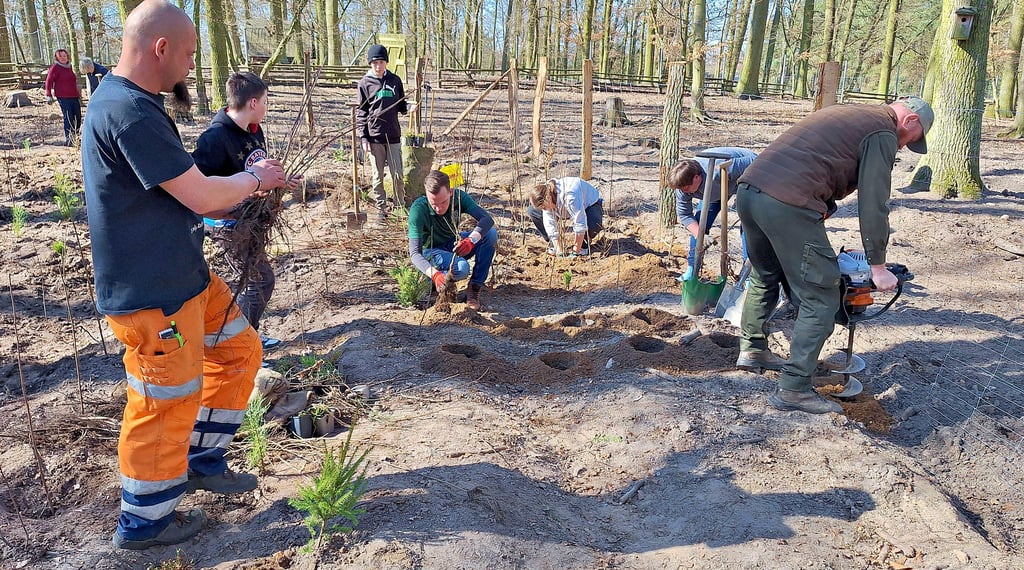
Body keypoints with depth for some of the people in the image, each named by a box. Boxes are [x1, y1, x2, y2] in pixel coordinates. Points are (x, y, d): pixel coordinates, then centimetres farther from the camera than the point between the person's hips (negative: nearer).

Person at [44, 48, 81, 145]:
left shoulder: (69, 67, 17)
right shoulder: (55, 68, -4)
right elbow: (49, 81, -8)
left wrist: (79, 95, 30)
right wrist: (49, 95, -14)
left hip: (74, 96, 7)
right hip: (63, 97, -7)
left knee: (78, 118, 9)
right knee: (68, 117, -11)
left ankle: (74, 136, 25)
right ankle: (68, 139, -6)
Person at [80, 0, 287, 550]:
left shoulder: (127, 102, 10)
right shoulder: (130, 112, -24)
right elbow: (202, 197, -22)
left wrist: (246, 183, 7)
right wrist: (255, 179, -4)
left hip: (186, 274, 10)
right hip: (151, 295, -10)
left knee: (239, 350, 19)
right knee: (166, 404, 5)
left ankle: (202, 462, 35)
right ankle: (143, 523, 26)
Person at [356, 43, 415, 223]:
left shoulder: (395, 80, 8)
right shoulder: (365, 83, 1)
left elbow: (400, 105, 17)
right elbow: (360, 112, 1)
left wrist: (409, 107, -8)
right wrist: (363, 137, -6)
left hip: (393, 136, 2)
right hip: (374, 137, -1)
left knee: (397, 175, 1)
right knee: (378, 176, 6)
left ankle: (400, 206, 14)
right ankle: (381, 209, 16)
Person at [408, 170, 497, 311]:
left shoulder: (458, 197, -19)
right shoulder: (418, 209, -30)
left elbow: (487, 218, -28)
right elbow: (414, 252, -33)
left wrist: (471, 240, -48)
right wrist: (434, 274, -51)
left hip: (454, 243, 5)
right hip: (432, 250, -5)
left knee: (491, 234, -23)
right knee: (461, 269, -37)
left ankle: (474, 287, -15)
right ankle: (430, 279, -4)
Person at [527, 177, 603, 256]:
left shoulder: (569, 195, -44)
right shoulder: (546, 197, -22)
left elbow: (580, 224, -40)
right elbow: (550, 225, -20)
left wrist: (576, 250, -32)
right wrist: (559, 251, -23)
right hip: (567, 208, 6)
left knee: (594, 224, -43)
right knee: (531, 211, -11)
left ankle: (584, 245, -8)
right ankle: (553, 245, 0)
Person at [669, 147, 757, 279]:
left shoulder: (719, 171, -47)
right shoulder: (683, 182, -28)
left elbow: (754, 162, -35)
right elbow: (684, 214, -18)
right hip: (715, 189, 5)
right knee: (699, 223, -5)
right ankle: (691, 270, 4)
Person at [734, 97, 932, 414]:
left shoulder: (843, 115, 31)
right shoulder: (883, 134, 4)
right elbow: (873, 207, -1)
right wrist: (878, 266, 6)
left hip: (748, 189, 9)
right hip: (787, 205, -9)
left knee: (764, 277, 28)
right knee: (820, 301, 0)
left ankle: (752, 350, 41)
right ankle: (793, 390, 2)